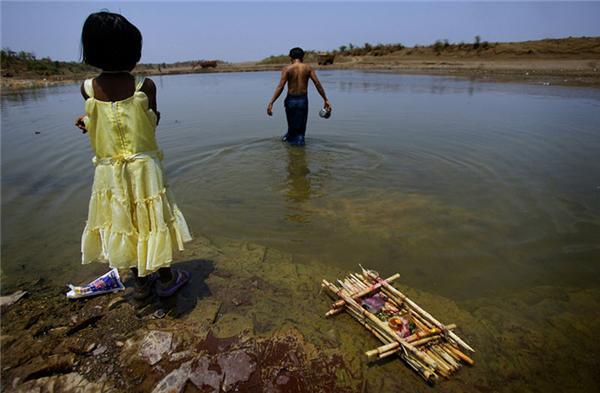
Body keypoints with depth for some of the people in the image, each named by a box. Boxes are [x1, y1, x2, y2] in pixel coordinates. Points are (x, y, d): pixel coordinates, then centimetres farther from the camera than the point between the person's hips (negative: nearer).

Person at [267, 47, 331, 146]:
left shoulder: (287, 69, -3)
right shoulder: (308, 68, 1)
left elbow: (280, 87, -13)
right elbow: (317, 84, -5)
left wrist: (271, 103, -15)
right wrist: (325, 99, -1)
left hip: (290, 100, 0)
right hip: (303, 100, 0)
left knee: (292, 126, 17)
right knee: (300, 128, 9)